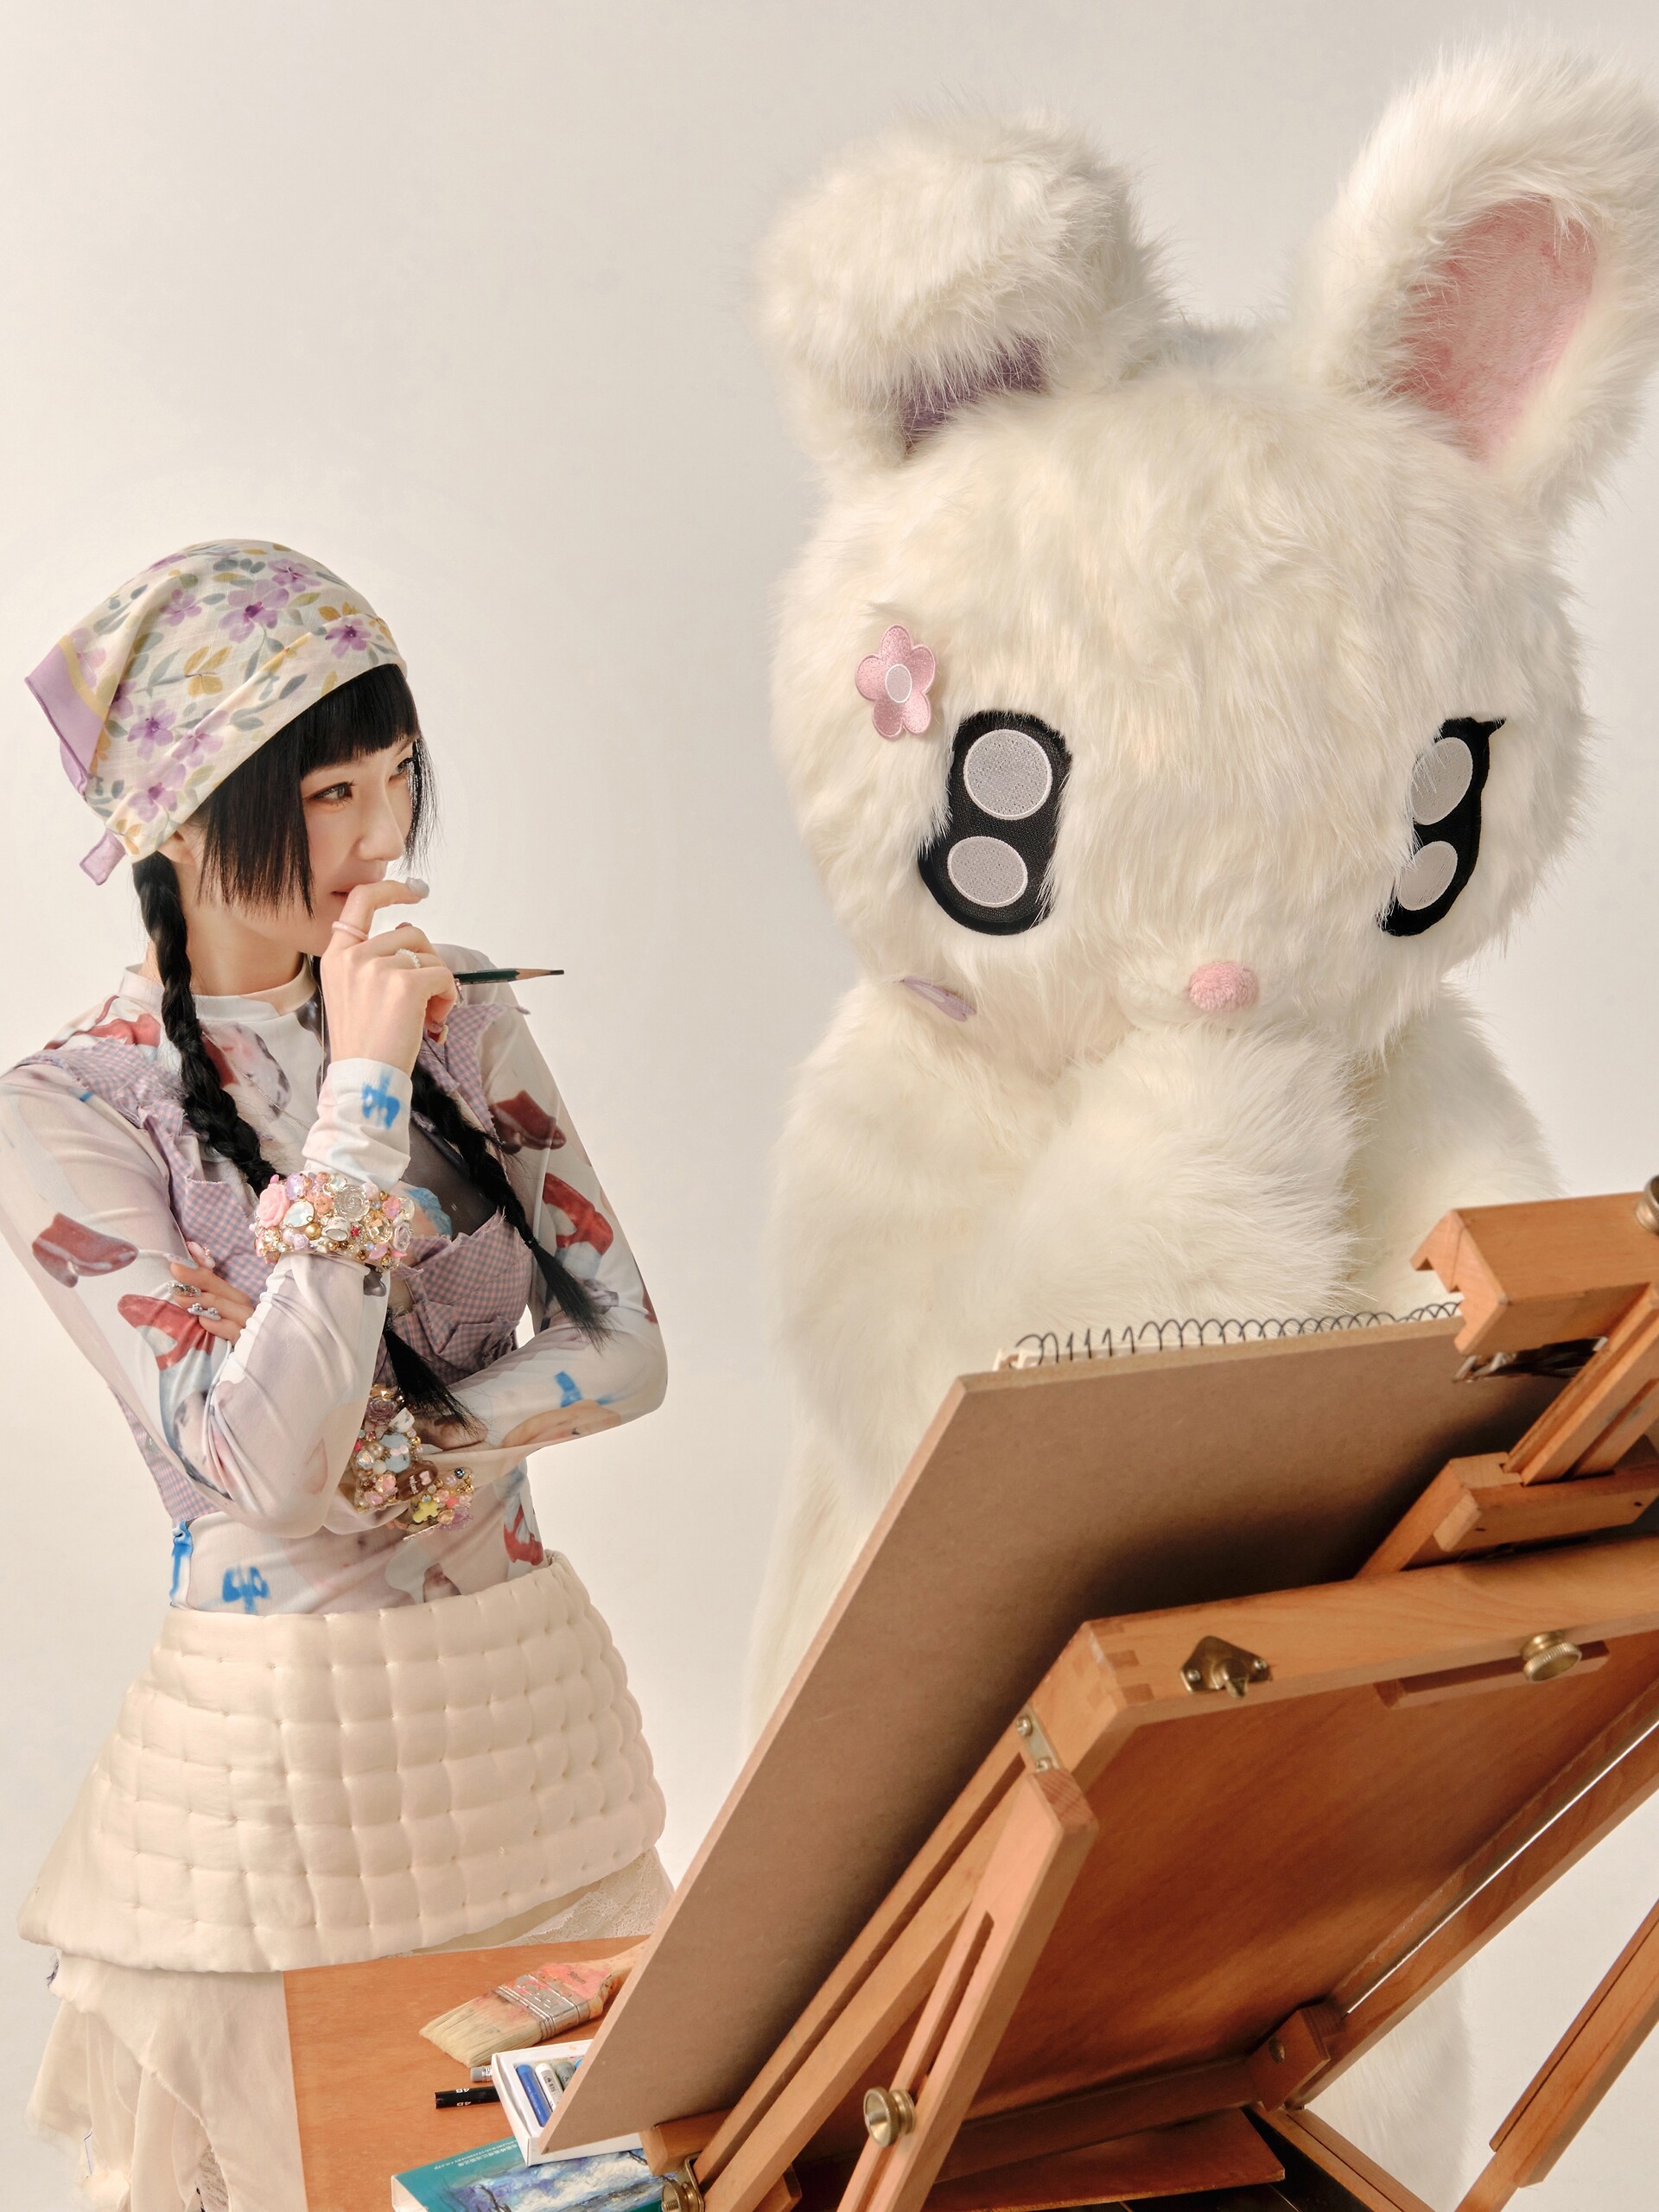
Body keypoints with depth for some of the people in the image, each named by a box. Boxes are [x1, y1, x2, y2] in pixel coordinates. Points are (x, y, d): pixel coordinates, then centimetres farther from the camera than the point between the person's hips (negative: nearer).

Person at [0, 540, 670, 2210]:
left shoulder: (462, 1021, 3)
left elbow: (623, 1348, 0)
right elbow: (260, 1465, -22)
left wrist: (378, 1441, -15)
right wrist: (362, 1090, -22)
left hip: (534, 1687, 5)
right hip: (281, 1739, -4)